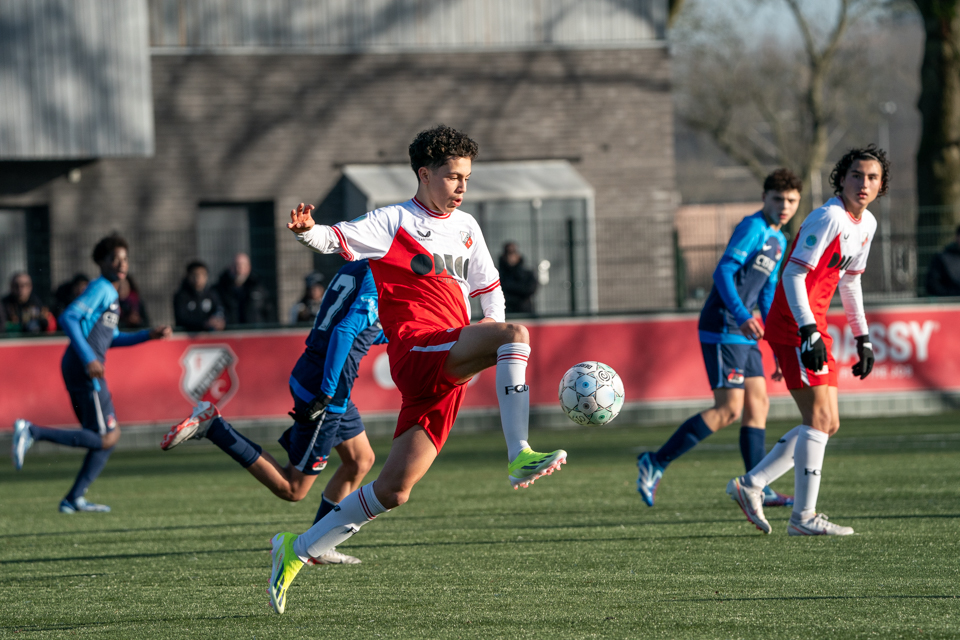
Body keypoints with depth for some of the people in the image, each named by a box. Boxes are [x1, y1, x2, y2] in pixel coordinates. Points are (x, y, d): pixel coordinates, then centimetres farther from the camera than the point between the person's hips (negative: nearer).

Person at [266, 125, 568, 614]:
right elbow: (338, 239, -9)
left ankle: (297, 550, 12)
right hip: (418, 348, -6)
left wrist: (495, 351, 19)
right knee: (514, 334, -28)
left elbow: (489, 288, 31)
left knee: (394, 490, 2)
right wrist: (308, 231, -32)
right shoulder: (394, 221, 3)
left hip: (450, 372, 6)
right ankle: (520, 457, -34)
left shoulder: (466, 227, 22)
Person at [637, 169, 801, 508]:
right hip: (722, 328, -10)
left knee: (758, 403, 7)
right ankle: (655, 463, -9)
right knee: (729, 409, -12)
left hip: (743, 333, 10)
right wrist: (741, 315, -34)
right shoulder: (752, 228, -11)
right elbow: (723, 271, -21)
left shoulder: (779, 241, 19)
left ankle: (757, 489, 10)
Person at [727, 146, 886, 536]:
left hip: (813, 327, 10)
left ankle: (750, 485, 14)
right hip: (793, 327, -10)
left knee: (827, 424, 9)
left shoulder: (866, 224, 13)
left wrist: (863, 339, 24)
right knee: (819, 418, -13)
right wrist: (809, 333, -26)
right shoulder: (829, 218, -16)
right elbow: (793, 275, -20)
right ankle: (803, 516, -10)